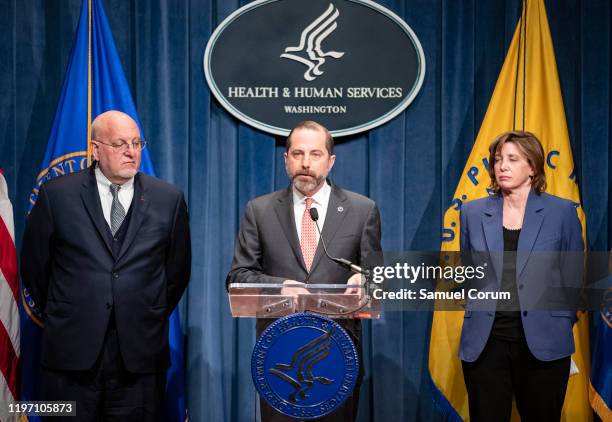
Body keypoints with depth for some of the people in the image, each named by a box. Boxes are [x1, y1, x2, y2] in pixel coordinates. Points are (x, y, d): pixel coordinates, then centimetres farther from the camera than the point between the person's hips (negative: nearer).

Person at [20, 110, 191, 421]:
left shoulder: (169, 199, 4)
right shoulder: (57, 194, 1)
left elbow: (177, 270, 12)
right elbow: (34, 265, 9)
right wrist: (56, 315, 12)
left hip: (140, 353, 1)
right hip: (72, 351, -1)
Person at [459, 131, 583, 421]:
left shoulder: (562, 212, -1)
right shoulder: (473, 212, 5)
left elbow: (572, 277, 6)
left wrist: (560, 327, 7)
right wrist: (481, 315, 12)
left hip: (542, 342, -1)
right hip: (484, 341, 2)